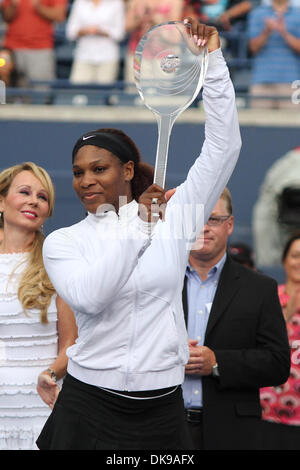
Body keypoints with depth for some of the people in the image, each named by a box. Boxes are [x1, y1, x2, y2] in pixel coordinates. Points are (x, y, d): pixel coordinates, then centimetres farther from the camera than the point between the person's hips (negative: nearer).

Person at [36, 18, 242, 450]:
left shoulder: (172, 219, 5)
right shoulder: (62, 242, 4)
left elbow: (224, 146, 1)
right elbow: (89, 297, -16)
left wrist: (213, 61, -4)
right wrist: (136, 223, -7)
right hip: (89, 409, -1)